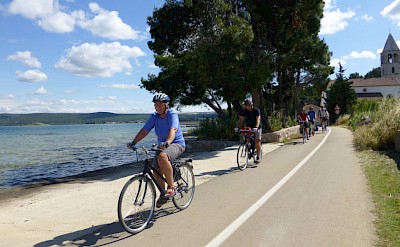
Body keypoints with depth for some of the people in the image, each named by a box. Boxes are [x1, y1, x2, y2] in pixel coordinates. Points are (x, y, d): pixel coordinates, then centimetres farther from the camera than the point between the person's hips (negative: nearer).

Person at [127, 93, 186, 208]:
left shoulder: (172, 114, -16)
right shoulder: (154, 116, 0)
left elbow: (173, 130, -33)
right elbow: (144, 130, -6)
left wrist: (167, 142, -51)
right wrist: (133, 142, -19)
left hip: (176, 144, -6)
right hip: (162, 145, 6)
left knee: (162, 157, -36)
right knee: (156, 171, -2)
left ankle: (171, 187, -22)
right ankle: (163, 195, 22)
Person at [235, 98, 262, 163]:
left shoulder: (256, 110, -18)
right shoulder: (244, 111, -7)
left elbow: (258, 120, -30)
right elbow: (241, 120, -15)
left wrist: (256, 127, -48)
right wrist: (237, 127, -32)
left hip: (257, 128, -4)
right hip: (248, 128, 4)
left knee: (257, 141, -14)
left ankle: (258, 156, -4)